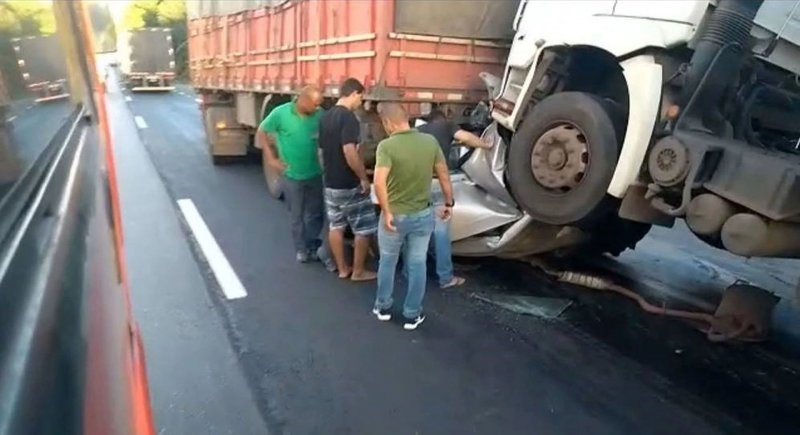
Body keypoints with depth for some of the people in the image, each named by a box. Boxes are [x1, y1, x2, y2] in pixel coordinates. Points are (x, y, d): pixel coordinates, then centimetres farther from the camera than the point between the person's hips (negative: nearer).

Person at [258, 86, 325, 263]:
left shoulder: (319, 114, -9)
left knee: (316, 213, 12)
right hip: (292, 175, -2)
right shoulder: (281, 113, -14)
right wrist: (271, 158, -6)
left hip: (315, 174, 2)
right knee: (297, 215, 11)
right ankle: (302, 249, 28)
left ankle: (311, 246, 31)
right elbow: (261, 132, -2)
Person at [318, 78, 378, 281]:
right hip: (349, 185, -9)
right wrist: (364, 178, -18)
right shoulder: (348, 117, -19)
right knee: (364, 229, 5)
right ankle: (358, 271, 13)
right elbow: (349, 152, -28)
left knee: (335, 226, 14)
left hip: (330, 183, 9)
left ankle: (342, 268, 25)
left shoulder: (325, 117, 8)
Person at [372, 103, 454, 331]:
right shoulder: (430, 141, -5)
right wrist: (448, 203, 12)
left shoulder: (387, 145, -17)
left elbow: (379, 182, -29)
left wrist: (386, 212, -19)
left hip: (394, 216, -2)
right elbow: (444, 175, 1)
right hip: (423, 215, 3)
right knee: (417, 265, 13)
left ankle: (383, 307, 34)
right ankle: (412, 315, 23)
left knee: (387, 262, 19)